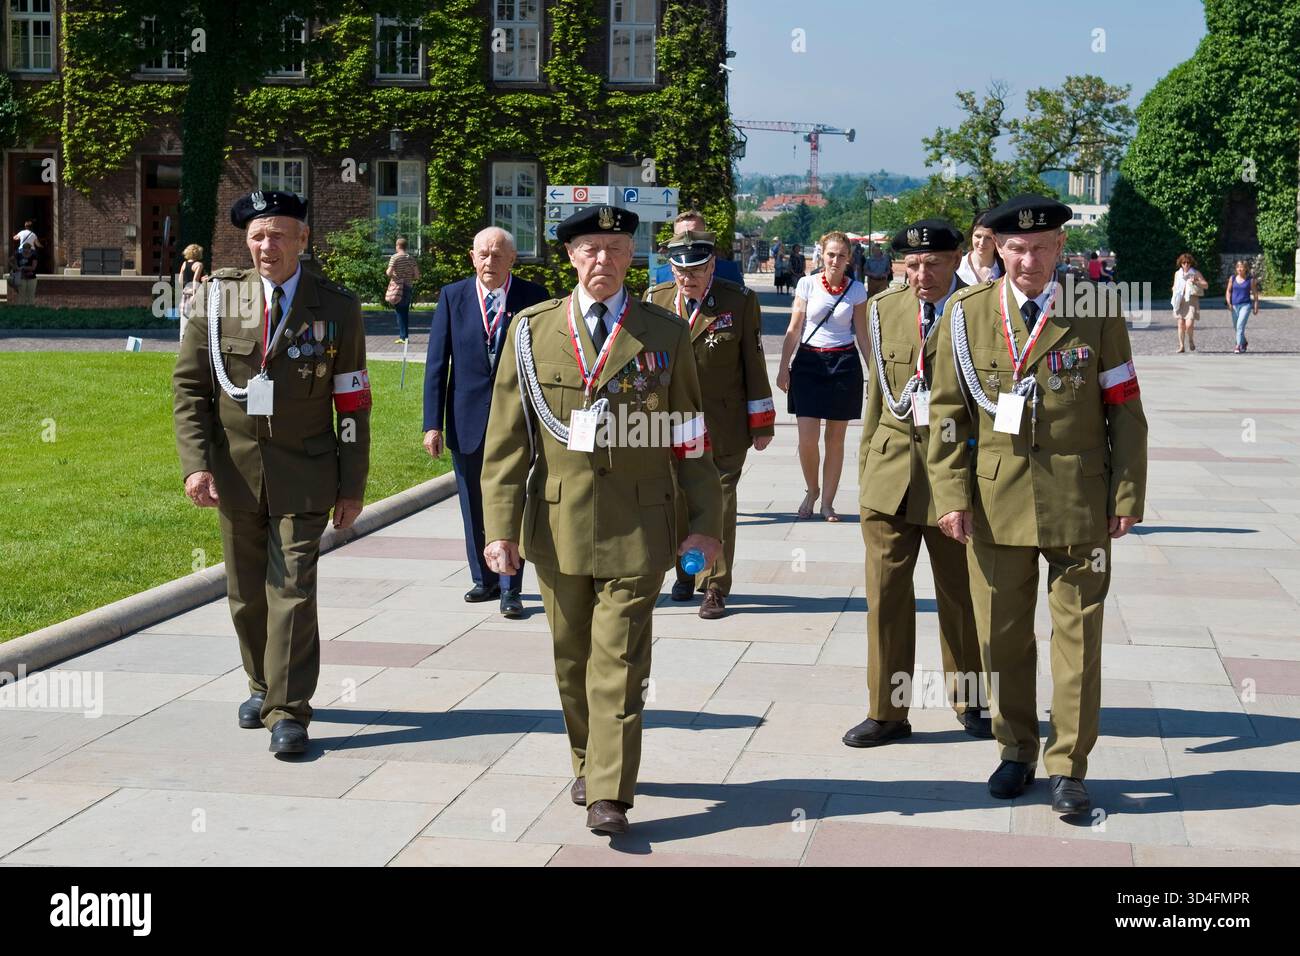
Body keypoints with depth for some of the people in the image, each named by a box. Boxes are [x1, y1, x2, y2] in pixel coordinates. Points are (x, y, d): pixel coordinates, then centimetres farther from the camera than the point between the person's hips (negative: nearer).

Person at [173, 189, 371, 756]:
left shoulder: (337, 308, -1)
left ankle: (288, 711, -1)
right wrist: (196, 464, -8)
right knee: (247, 592, 13)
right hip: (235, 469, 2)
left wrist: (352, 485, 0)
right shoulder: (217, 297, 2)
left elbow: (352, 404, 1)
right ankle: (263, 686, 32)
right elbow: (190, 385, 3)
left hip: (303, 472, -2)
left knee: (292, 589, -8)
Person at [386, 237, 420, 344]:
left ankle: (403, 336, -6)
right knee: (406, 312, 13)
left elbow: (389, 273, -16)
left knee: (400, 312, -2)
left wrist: (386, 272, 5)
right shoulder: (411, 258, 6)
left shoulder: (394, 257, -9)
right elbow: (417, 275, 3)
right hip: (409, 287, 5)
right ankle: (406, 336, 14)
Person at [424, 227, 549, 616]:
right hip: (467, 420, 2)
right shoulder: (453, 296, 2)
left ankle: (510, 588, 6)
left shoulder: (533, 297, -2)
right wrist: (433, 423, -5)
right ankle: (484, 579, 26)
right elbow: (436, 362, 1)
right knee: (474, 507, 12)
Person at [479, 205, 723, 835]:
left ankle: (609, 795, -3)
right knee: (572, 659, 13)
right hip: (557, 525, 2)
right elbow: (506, 439, 3)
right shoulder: (532, 330, 4)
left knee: (619, 662, -5)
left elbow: (691, 438, 6)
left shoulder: (665, 334, 3)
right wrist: (502, 526, -4)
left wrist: (705, 521, 3)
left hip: (636, 528, -2)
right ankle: (587, 766, 30)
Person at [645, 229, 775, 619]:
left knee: (718, 500, -1)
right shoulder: (654, 300, 3)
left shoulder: (740, 301, -3)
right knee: (678, 499, 9)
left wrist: (761, 424, 0)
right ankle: (686, 572, 29)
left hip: (723, 424, -2)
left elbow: (754, 363, 0)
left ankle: (714, 586, 8)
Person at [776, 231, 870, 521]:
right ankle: (811, 490, 19)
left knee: (835, 439, 4)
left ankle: (827, 501, 14)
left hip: (843, 364, 1)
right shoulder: (807, 284, 0)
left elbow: (862, 334, 8)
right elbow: (794, 329, 3)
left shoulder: (856, 290, 3)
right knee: (807, 438, -7)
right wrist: (783, 368, -1)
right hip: (808, 362, -1)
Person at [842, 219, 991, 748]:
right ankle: (886, 712, 15)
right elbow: (877, 394, 12)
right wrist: (866, 467, 9)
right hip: (890, 466, 3)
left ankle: (969, 701, 28)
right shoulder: (884, 310, 6)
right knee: (885, 590, 4)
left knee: (960, 592, 10)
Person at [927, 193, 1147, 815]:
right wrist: (952, 495, -3)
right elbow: (948, 411, 4)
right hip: (995, 501, 1)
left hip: (1079, 501, -1)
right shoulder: (966, 314, 2)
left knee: (1077, 634, 3)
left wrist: (1127, 494, -2)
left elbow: (1124, 409, 2)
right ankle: (1016, 752, 26)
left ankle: (1067, 767, 14)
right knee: (1002, 636, 9)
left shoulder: (1097, 313, -1)